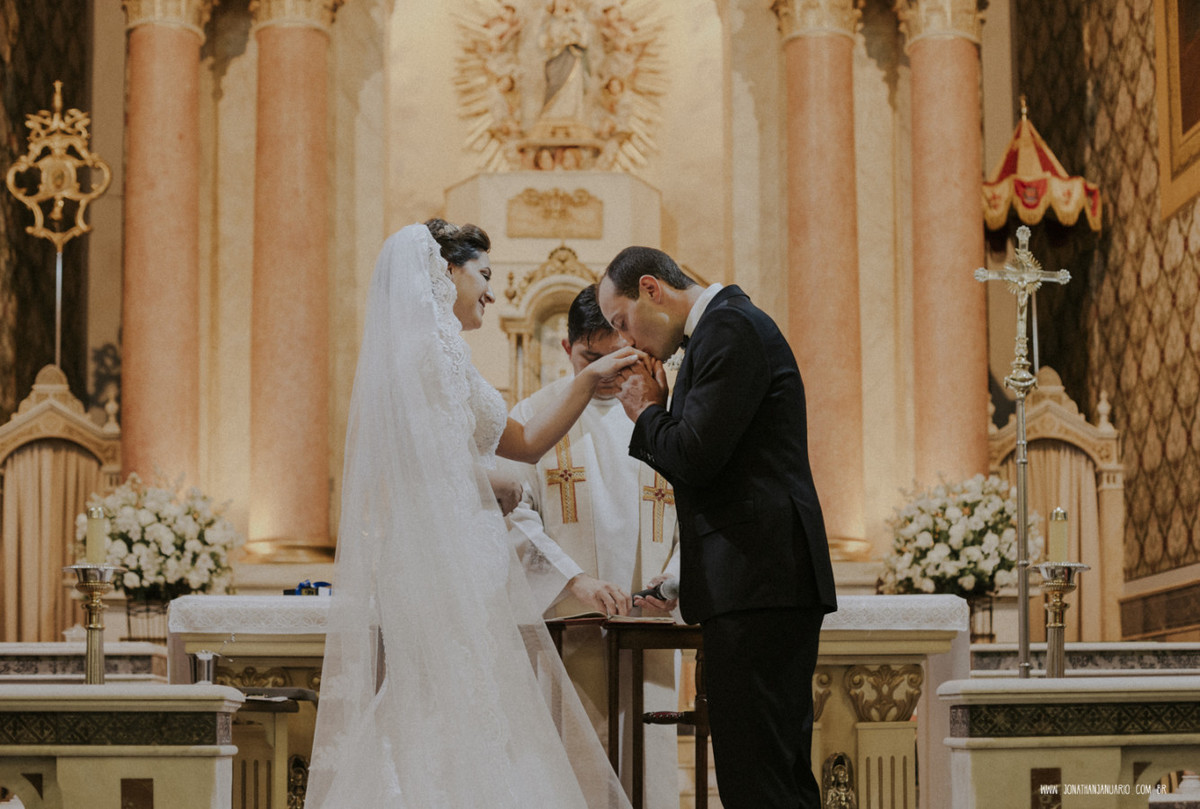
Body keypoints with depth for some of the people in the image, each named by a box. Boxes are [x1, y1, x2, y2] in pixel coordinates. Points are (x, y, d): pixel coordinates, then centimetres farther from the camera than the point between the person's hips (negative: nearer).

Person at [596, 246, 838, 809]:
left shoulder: (730, 326, -9)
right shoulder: (727, 326, 23)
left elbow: (697, 457, -17)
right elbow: (702, 464, 22)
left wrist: (647, 413, 0)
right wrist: (658, 414, 9)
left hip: (756, 580, -11)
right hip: (764, 579, 11)